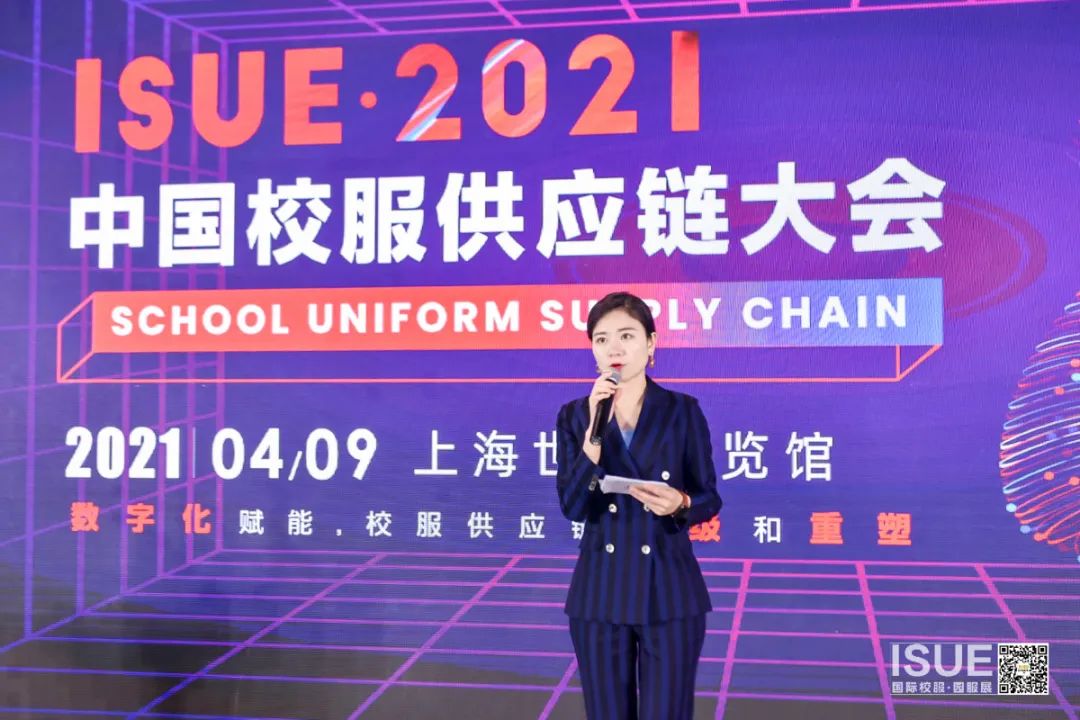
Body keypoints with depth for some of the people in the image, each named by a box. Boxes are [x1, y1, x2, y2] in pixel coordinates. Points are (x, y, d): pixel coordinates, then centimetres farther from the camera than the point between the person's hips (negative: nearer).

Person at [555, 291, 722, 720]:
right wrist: (595, 430, -18)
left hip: (670, 593, -1)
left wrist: (680, 505, -20)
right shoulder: (574, 416, 1)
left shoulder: (683, 411, -2)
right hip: (600, 594, 1)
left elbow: (710, 498, 2)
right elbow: (572, 507, -10)